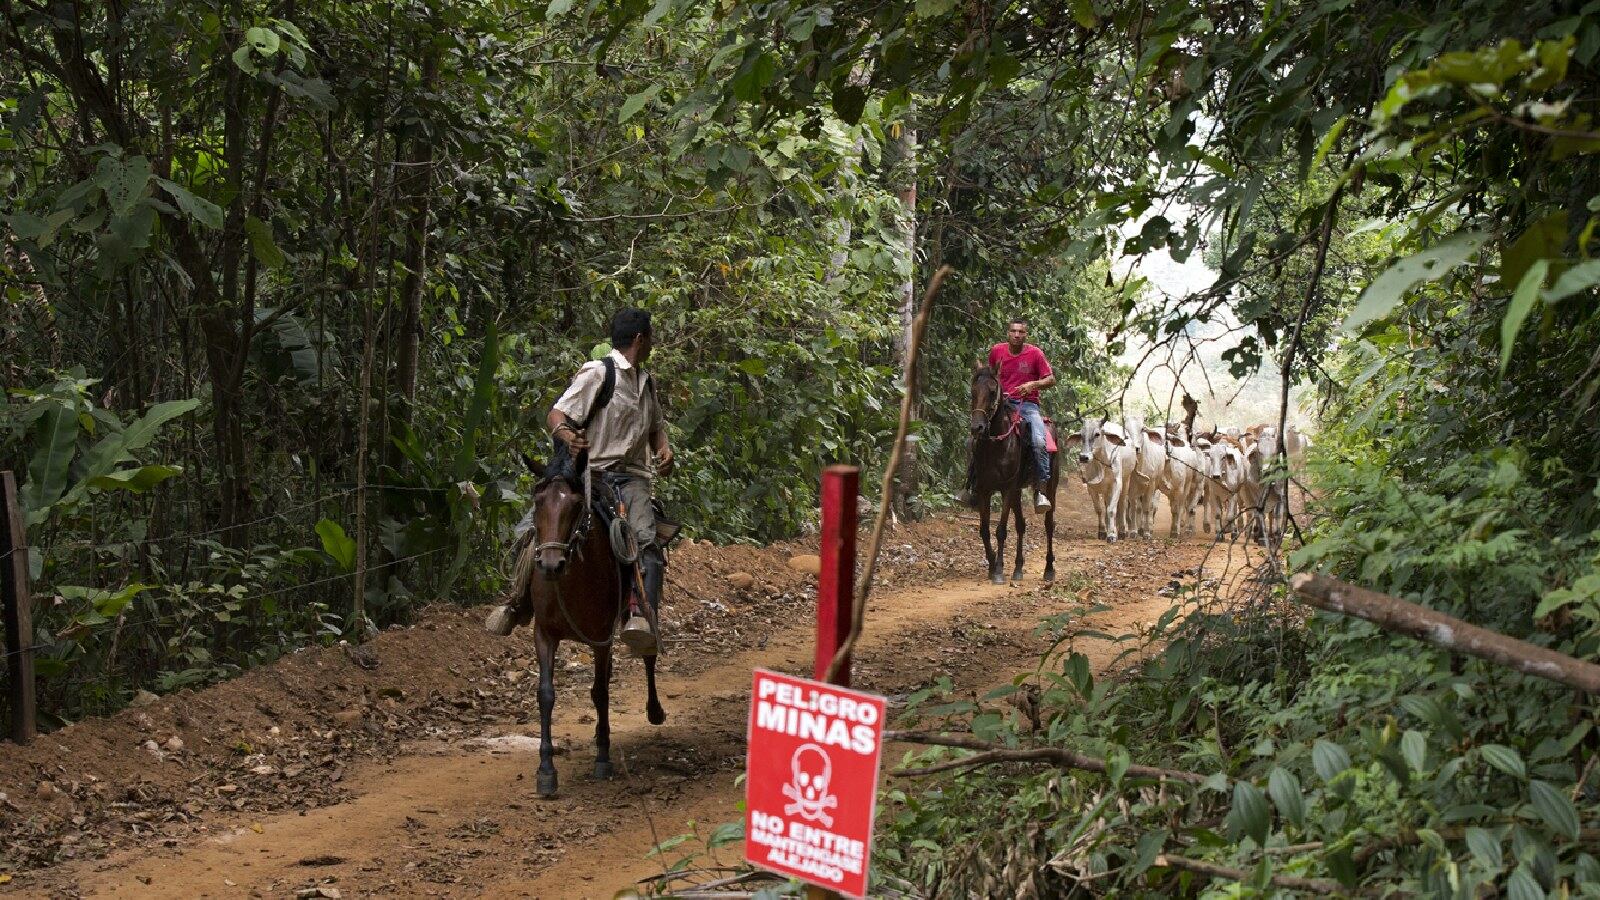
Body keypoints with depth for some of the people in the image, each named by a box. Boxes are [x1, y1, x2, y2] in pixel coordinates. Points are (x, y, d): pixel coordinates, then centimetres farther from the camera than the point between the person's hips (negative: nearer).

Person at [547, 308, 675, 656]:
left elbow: (655, 426, 35)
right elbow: (556, 415, -7)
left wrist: (664, 450, 12)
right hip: (592, 472, -4)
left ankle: (642, 618, -38)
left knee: (645, 537, -24)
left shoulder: (646, 382, 23)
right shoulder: (595, 373, 0)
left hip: (631, 475, 4)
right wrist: (568, 436, -30)